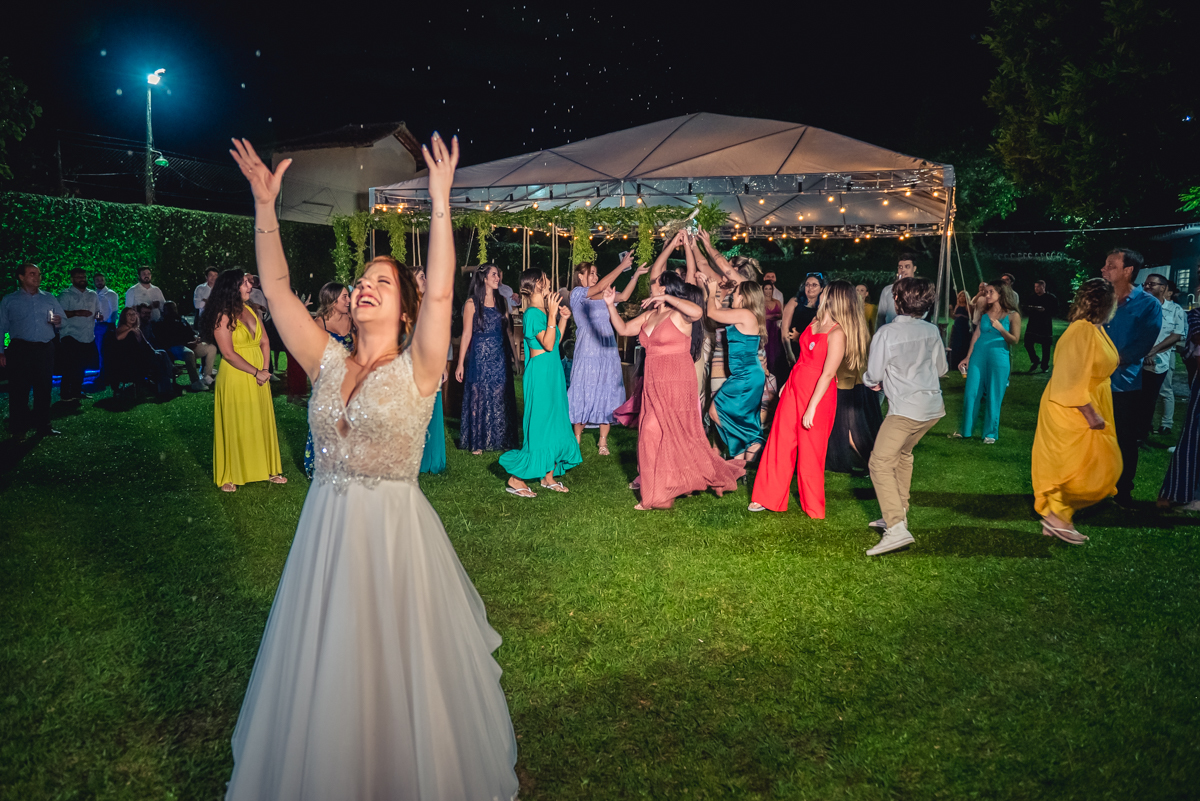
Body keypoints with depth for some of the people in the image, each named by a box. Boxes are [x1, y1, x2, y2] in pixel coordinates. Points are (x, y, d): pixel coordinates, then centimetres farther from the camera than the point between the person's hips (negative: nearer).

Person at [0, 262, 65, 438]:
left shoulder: (50, 298, 13)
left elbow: (63, 320, 16)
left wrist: (58, 321, -9)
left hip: (45, 350, 2)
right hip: (20, 349, -2)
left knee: (44, 388, 5)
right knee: (19, 389, -1)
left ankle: (43, 426, 13)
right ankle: (18, 428, 6)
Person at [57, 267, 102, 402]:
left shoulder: (93, 295, 16)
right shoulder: (65, 295, -2)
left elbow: (98, 311, 25)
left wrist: (99, 315, 2)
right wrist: (77, 313, -20)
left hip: (88, 338, 6)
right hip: (71, 337, -6)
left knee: (81, 367, 11)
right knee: (70, 367, -5)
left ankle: (76, 392, 22)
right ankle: (64, 394, 2)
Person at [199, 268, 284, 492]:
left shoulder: (251, 310, 8)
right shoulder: (223, 316, -13)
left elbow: (264, 341, 8)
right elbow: (228, 353, -17)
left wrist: (265, 369, -5)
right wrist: (256, 372, -15)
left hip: (258, 378, 6)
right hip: (235, 378, -6)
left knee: (262, 423, 13)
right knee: (235, 426, 3)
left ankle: (268, 469, 24)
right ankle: (229, 477, 16)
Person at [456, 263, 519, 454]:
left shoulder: (501, 301, 9)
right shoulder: (472, 303, -5)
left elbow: (506, 330, 12)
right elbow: (466, 334, -6)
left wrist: (512, 353, 8)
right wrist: (460, 364, -9)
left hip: (500, 356, 4)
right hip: (480, 357, -4)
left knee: (501, 399, 7)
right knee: (479, 398, 2)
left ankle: (501, 439, 17)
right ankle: (477, 442, 12)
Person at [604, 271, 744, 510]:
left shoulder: (679, 314, -11)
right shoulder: (649, 315, 13)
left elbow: (697, 311, -32)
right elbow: (623, 329, 16)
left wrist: (667, 297, -25)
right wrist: (611, 305, 7)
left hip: (676, 382, -8)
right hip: (653, 383, 8)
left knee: (670, 434, 1)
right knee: (652, 434, 8)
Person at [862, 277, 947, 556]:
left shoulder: (886, 332, -11)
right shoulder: (932, 330, 6)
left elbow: (872, 376, -5)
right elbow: (941, 368, 16)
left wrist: (870, 380, 18)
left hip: (905, 408, -7)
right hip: (933, 406, 7)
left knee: (880, 464, -8)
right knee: (903, 453, 25)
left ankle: (896, 529, -21)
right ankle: (898, 514, 31)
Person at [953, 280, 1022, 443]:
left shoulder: (1012, 315, -2)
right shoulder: (984, 313, 9)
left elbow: (1015, 340, -5)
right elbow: (976, 335, 11)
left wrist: (1000, 329, -21)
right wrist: (967, 357, 9)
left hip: (998, 358, -3)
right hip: (978, 356, 3)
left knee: (993, 397, 2)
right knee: (971, 393, 3)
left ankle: (990, 433, 14)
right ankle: (965, 430, 15)